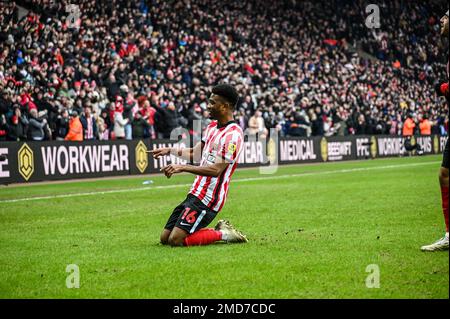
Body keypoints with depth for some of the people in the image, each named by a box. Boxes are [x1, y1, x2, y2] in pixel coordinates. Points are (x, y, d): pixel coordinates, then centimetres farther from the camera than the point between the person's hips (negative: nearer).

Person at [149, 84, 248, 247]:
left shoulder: (233, 134, -17)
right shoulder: (212, 126, 13)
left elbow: (216, 170, -24)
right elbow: (195, 153, 26)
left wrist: (183, 168, -27)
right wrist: (170, 151, 19)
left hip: (208, 198, -10)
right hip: (196, 193, 10)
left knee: (175, 240, -18)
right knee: (165, 238, 7)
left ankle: (222, 234, -1)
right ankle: (220, 230, 13)